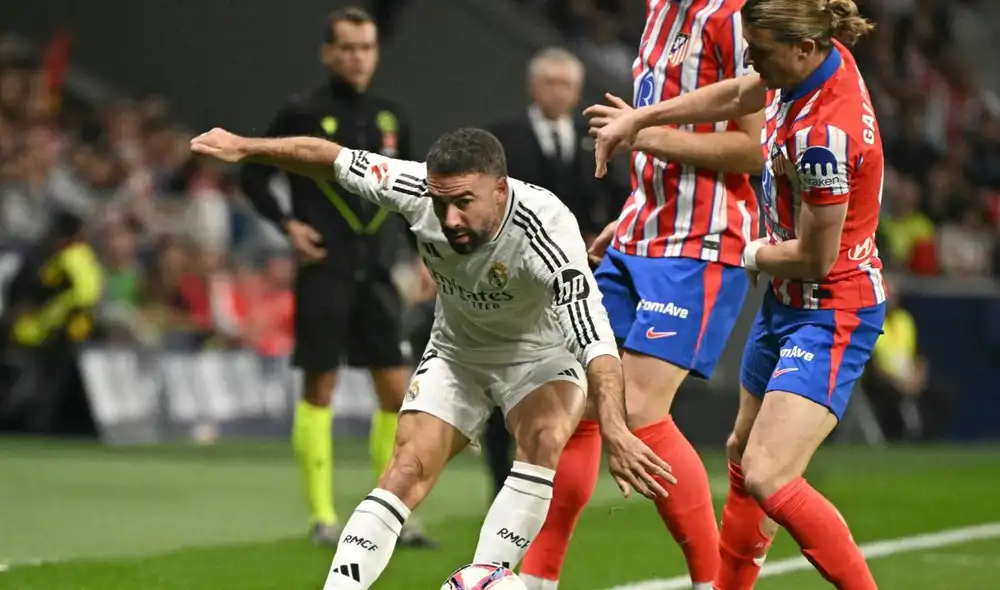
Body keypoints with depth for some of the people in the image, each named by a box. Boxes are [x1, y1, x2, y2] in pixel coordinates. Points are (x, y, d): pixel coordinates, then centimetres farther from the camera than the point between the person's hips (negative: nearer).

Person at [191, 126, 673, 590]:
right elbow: (333, 160, -9)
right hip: (457, 352, 3)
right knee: (410, 465, -13)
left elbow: (594, 336, -48)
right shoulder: (418, 190, -27)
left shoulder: (545, 228, -39)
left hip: (541, 354, -3)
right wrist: (245, 148, -3)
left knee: (544, 438, -31)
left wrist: (614, 431, -61)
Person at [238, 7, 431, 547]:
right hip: (324, 274, -4)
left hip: (376, 276, 4)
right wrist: (288, 225, -10)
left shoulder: (390, 119, 10)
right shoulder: (302, 114, -4)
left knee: (398, 392, -1)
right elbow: (252, 175, 3)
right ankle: (322, 516, 5)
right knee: (319, 389, -2)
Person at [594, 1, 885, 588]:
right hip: (788, 301, 10)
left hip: (830, 315, -10)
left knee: (767, 478, -20)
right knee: (743, 456, 20)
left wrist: (755, 255, -3)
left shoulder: (824, 135, -30)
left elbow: (815, 255, -22)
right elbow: (736, 97, 17)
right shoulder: (825, 57, -4)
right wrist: (638, 119, 17)